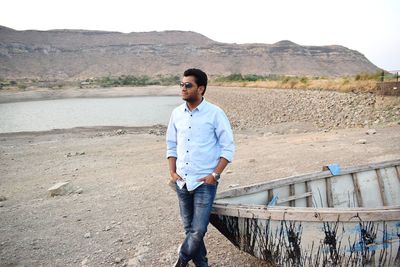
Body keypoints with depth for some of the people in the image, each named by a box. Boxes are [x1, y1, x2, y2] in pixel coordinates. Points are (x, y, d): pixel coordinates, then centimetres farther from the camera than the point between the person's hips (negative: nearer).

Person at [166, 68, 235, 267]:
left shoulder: (215, 114, -10)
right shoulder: (177, 113, 4)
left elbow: (228, 147, -7)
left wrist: (215, 174, -13)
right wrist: (172, 172, 3)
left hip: (204, 182, -4)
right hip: (182, 182, 5)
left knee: (198, 230, -3)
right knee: (190, 229, 14)